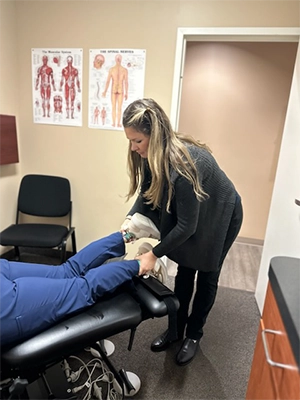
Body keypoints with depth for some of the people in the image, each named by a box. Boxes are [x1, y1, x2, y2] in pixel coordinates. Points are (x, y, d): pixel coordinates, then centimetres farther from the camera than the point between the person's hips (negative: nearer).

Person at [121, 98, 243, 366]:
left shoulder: (184, 163, -40)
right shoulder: (152, 154, -18)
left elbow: (186, 225, -34)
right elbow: (147, 193, -7)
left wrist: (154, 254, -28)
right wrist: (131, 219, -23)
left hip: (220, 216, -6)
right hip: (189, 214, 6)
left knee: (206, 277, 10)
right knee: (184, 272, 13)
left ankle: (194, 335, 30)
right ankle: (176, 328, 32)